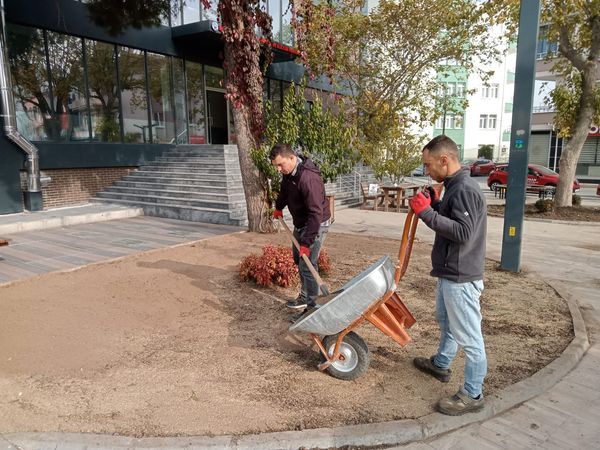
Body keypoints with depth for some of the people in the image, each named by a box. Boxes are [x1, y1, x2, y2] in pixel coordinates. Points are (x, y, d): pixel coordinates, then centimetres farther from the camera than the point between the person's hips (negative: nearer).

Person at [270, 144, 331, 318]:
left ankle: (311, 307, 2)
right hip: (300, 223, 10)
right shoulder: (288, 172, -3)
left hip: (315, 225, -9)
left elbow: (316, 213, -35)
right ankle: (304, 297, 36)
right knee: (298, 259, 19)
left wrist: (307, 241, -36)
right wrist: (279, 207, 25)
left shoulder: (308, 178, -32)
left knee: (307, 266, -10)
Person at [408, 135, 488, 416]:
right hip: (449, 272, 11)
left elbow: (464, 233, -28)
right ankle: (440, 364, 46)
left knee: (468, 337, 2)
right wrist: (434, 204, 4)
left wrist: (427, 213, -28)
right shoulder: (453, 187, 10)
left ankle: (472, 395, 14)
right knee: (446, 322, 26)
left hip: (461, 277, -11)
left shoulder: (465, 190, -21)